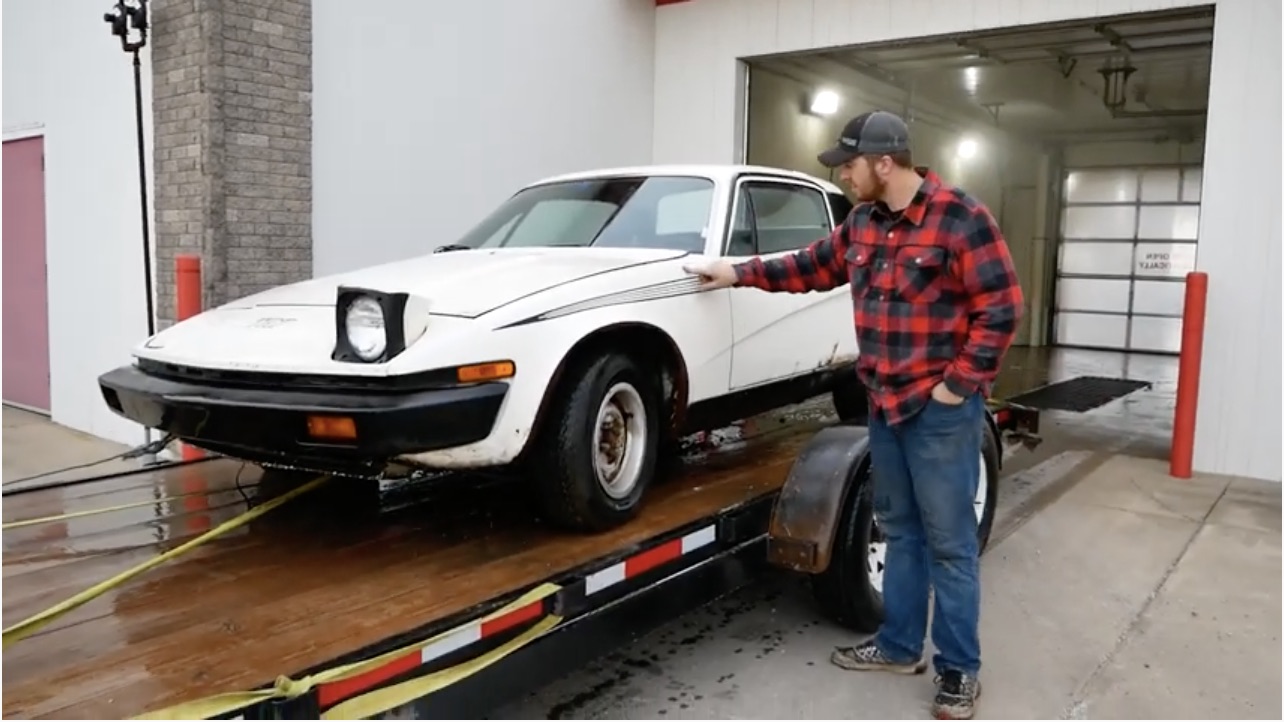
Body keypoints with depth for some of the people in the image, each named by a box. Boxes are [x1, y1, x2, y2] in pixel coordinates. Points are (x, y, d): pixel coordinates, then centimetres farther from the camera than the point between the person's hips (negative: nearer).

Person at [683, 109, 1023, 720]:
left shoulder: (961, 218, -14)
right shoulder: (863, 222, 9)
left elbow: (1001, 308, -15)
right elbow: (815, 266, 23)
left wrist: (959, 384, -15)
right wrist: (741, 273, 22)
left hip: (941, 408, -7)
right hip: (884, 404, 8)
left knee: (948, 541, 1)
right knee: (899, 529, 17)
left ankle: (958, 669, 15)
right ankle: (899, 645, 30)